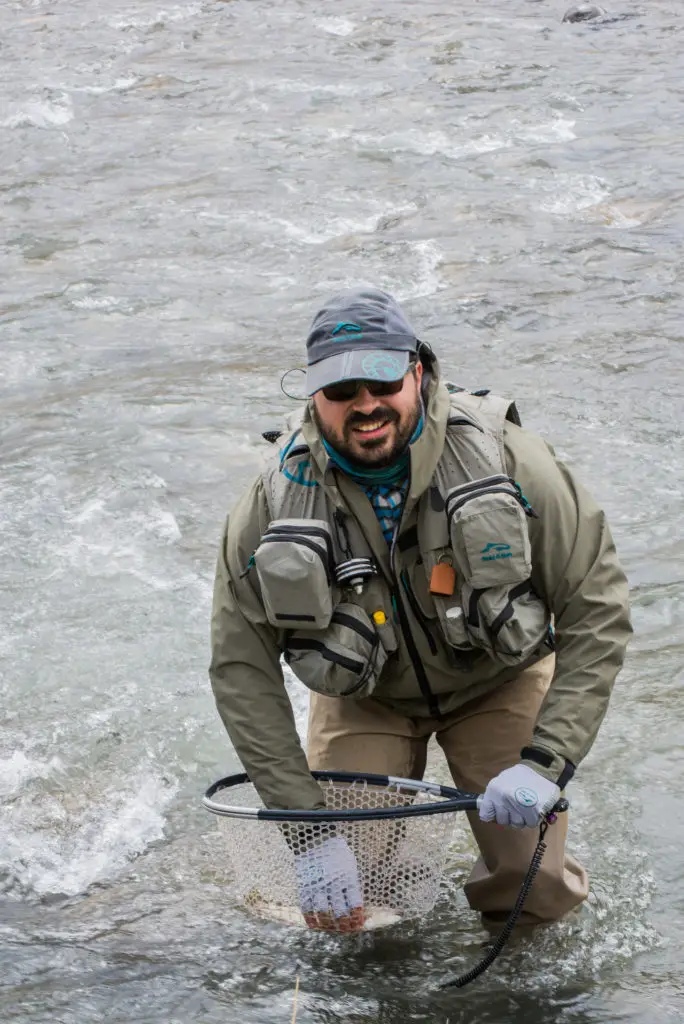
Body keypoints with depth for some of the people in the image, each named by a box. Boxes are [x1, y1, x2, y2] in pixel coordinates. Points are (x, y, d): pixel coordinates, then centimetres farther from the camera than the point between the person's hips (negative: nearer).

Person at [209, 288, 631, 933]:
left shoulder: (503, 457, -27)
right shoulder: (278, 500, -25)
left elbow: (596, 612, -21)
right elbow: (241, 669, -20)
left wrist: (545, 761, -31)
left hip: (497, 682, 0)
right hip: (364, 698, 0)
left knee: (537, 890, -13)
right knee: (340, 906, -11)